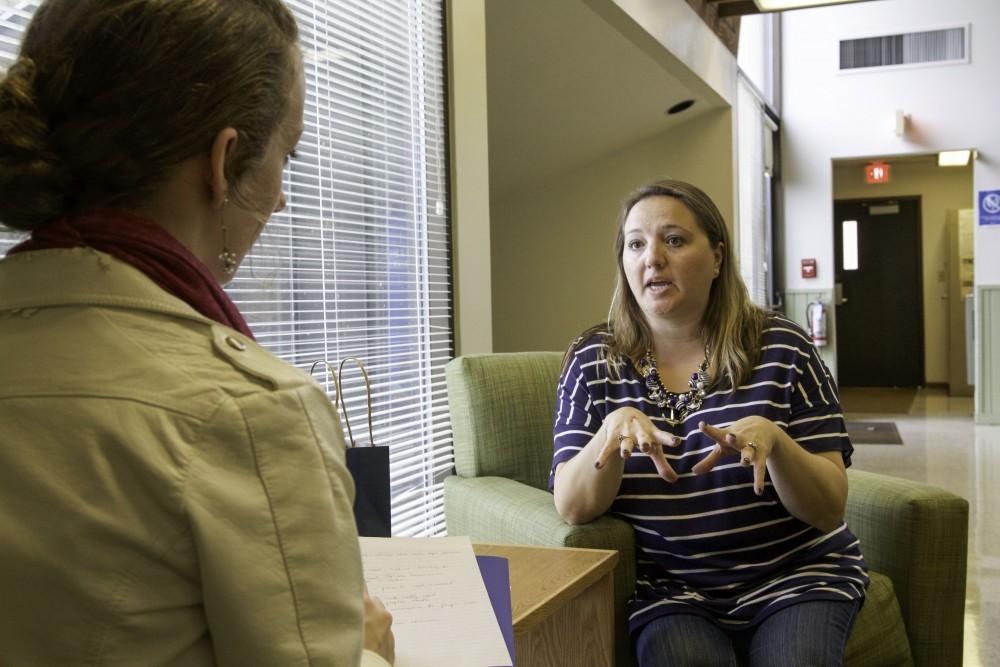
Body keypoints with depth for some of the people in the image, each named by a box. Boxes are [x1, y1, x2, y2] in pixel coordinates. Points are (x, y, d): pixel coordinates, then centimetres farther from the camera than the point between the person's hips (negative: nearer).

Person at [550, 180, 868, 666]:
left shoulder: (782, 348, -4)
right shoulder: (593, 362, 0)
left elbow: (829, 510, -6)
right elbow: (572, 508, -8)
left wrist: (772, 440, -26)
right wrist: (614, 431, -27)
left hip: (795, 578, 1)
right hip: (668, 592, 0)